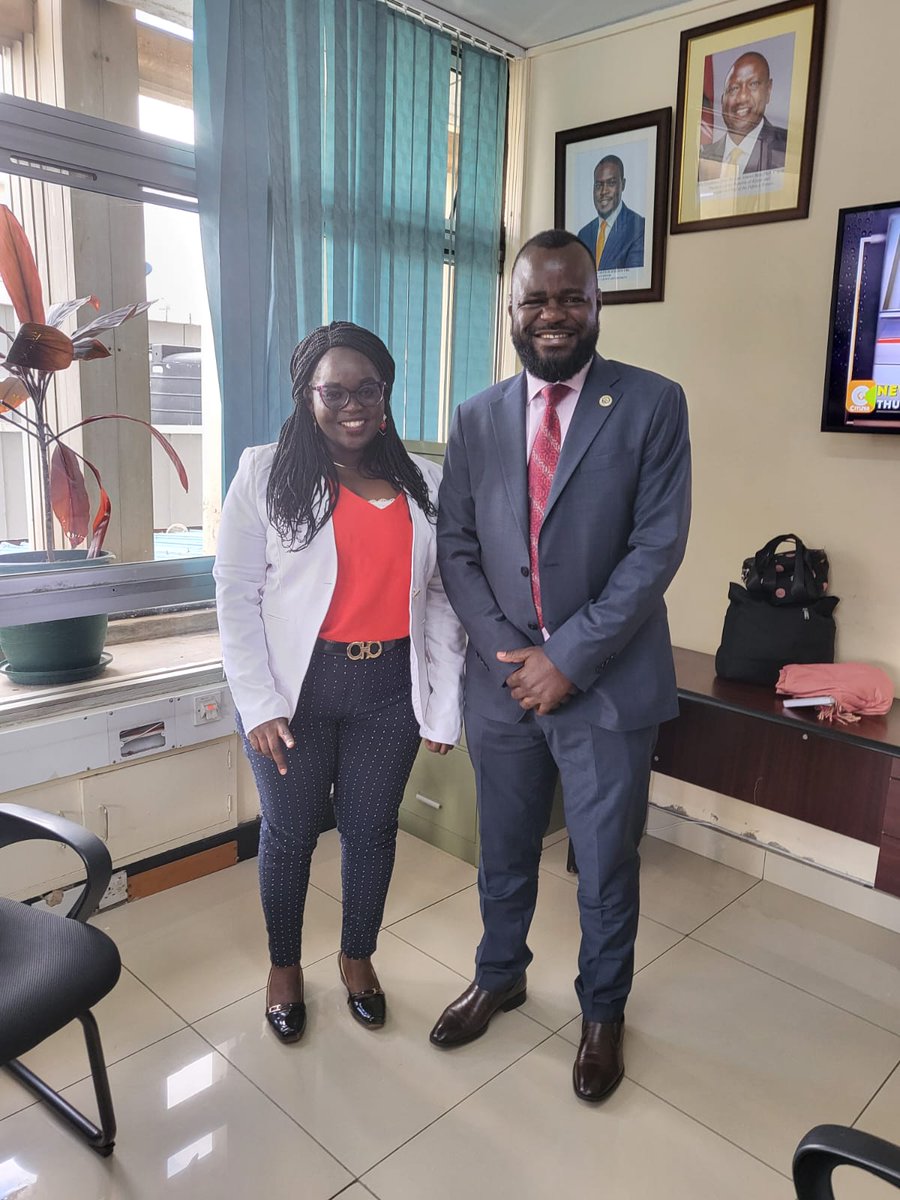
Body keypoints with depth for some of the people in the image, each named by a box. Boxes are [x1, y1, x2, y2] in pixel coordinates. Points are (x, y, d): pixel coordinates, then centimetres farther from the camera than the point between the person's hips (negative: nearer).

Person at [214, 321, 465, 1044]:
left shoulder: (424, 483, 3)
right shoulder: (266, 474, -5)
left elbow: (442, 597, 3)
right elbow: (237, 596, -6)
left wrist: (444, 704, -2)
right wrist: (259, 703, -11)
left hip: (390, 688, 2)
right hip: (296, 686, -2)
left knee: (372, 827, 15)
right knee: (289, 830, 13)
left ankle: (358, 956, 41)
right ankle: (285, 964, 39)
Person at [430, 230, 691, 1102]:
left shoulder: (653, 405, -6)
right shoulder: (477, 418, 4)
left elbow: (658, 548, -12)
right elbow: (455, 546, 3)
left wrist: (569, 656, -16)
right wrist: (506, 652, -9)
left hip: (609, 684, -3)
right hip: (502, 680, 3)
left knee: (606, 867, 13)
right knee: (503, 853, 21)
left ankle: (602, 1013, 39)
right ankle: (499, 976, 47)